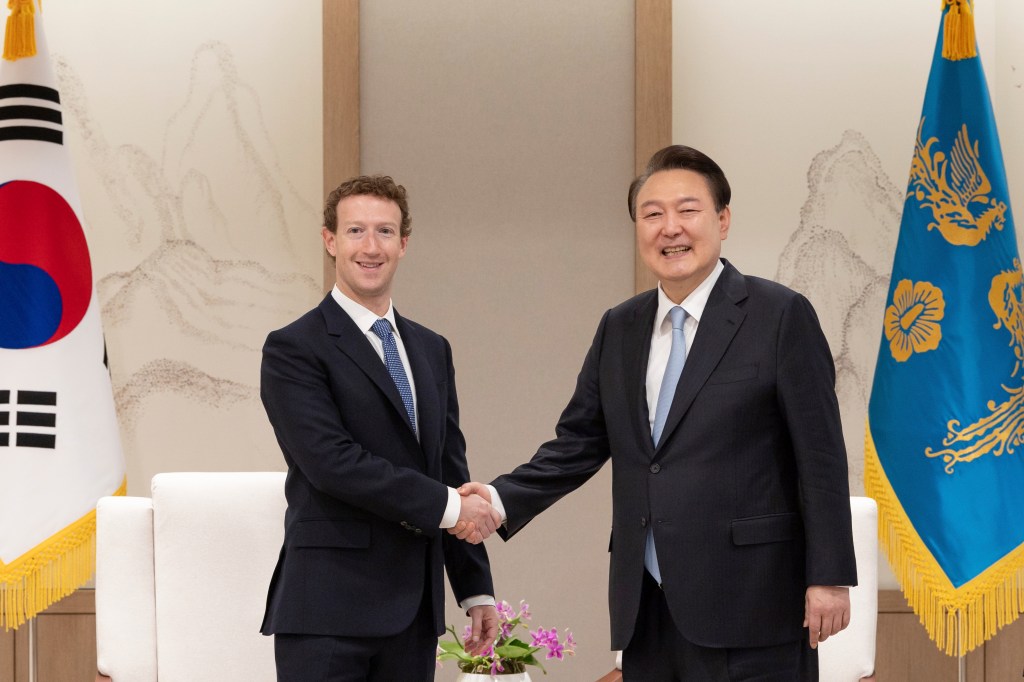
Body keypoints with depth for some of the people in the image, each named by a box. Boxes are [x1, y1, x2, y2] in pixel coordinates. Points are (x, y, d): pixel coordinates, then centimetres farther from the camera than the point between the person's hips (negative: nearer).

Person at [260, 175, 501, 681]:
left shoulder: (432, 350, 16)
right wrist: (445, 504, -15)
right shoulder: (293, 349, -5)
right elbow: (332, 462, -16)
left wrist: (477, 591, 13)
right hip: (328, 610, -6)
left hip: (414, 611, 6)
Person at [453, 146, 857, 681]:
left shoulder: (780, 316, -3)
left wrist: (829, 576, -10)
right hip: (645, 607, 6)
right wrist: (502, 500, -1)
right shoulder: (619, 329, 14)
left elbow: (821, 455, -6)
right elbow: (579, 443, 14)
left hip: (747, 600, -5)